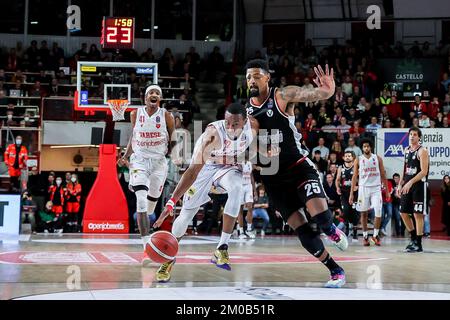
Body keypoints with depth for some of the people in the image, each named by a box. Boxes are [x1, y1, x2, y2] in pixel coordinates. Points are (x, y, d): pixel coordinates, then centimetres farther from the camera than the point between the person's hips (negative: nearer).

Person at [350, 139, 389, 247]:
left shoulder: (378, 158, 4)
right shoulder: (358, 160, 3)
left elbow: (383, 175, 8)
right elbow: (355, 177, 3)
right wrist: (351, 193, -2)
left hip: (376, 188, 0)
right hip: (363, 188, 0)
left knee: (378, 212, -12)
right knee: (364, 213, 5)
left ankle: (375, 235, 3)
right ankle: (365, 236, 15)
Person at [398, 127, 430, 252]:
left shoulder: (422, 151, -11)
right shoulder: (407, 150, 13)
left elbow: (424, 171, -18)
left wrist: (410, 182, -25)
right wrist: (401, 184, 13)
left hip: (419, 185, -8)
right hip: (407, 186, 8)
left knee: (418, 214, -5)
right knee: (404, 213, 9)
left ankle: (418, 244, 1)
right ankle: (414, 238, 25)